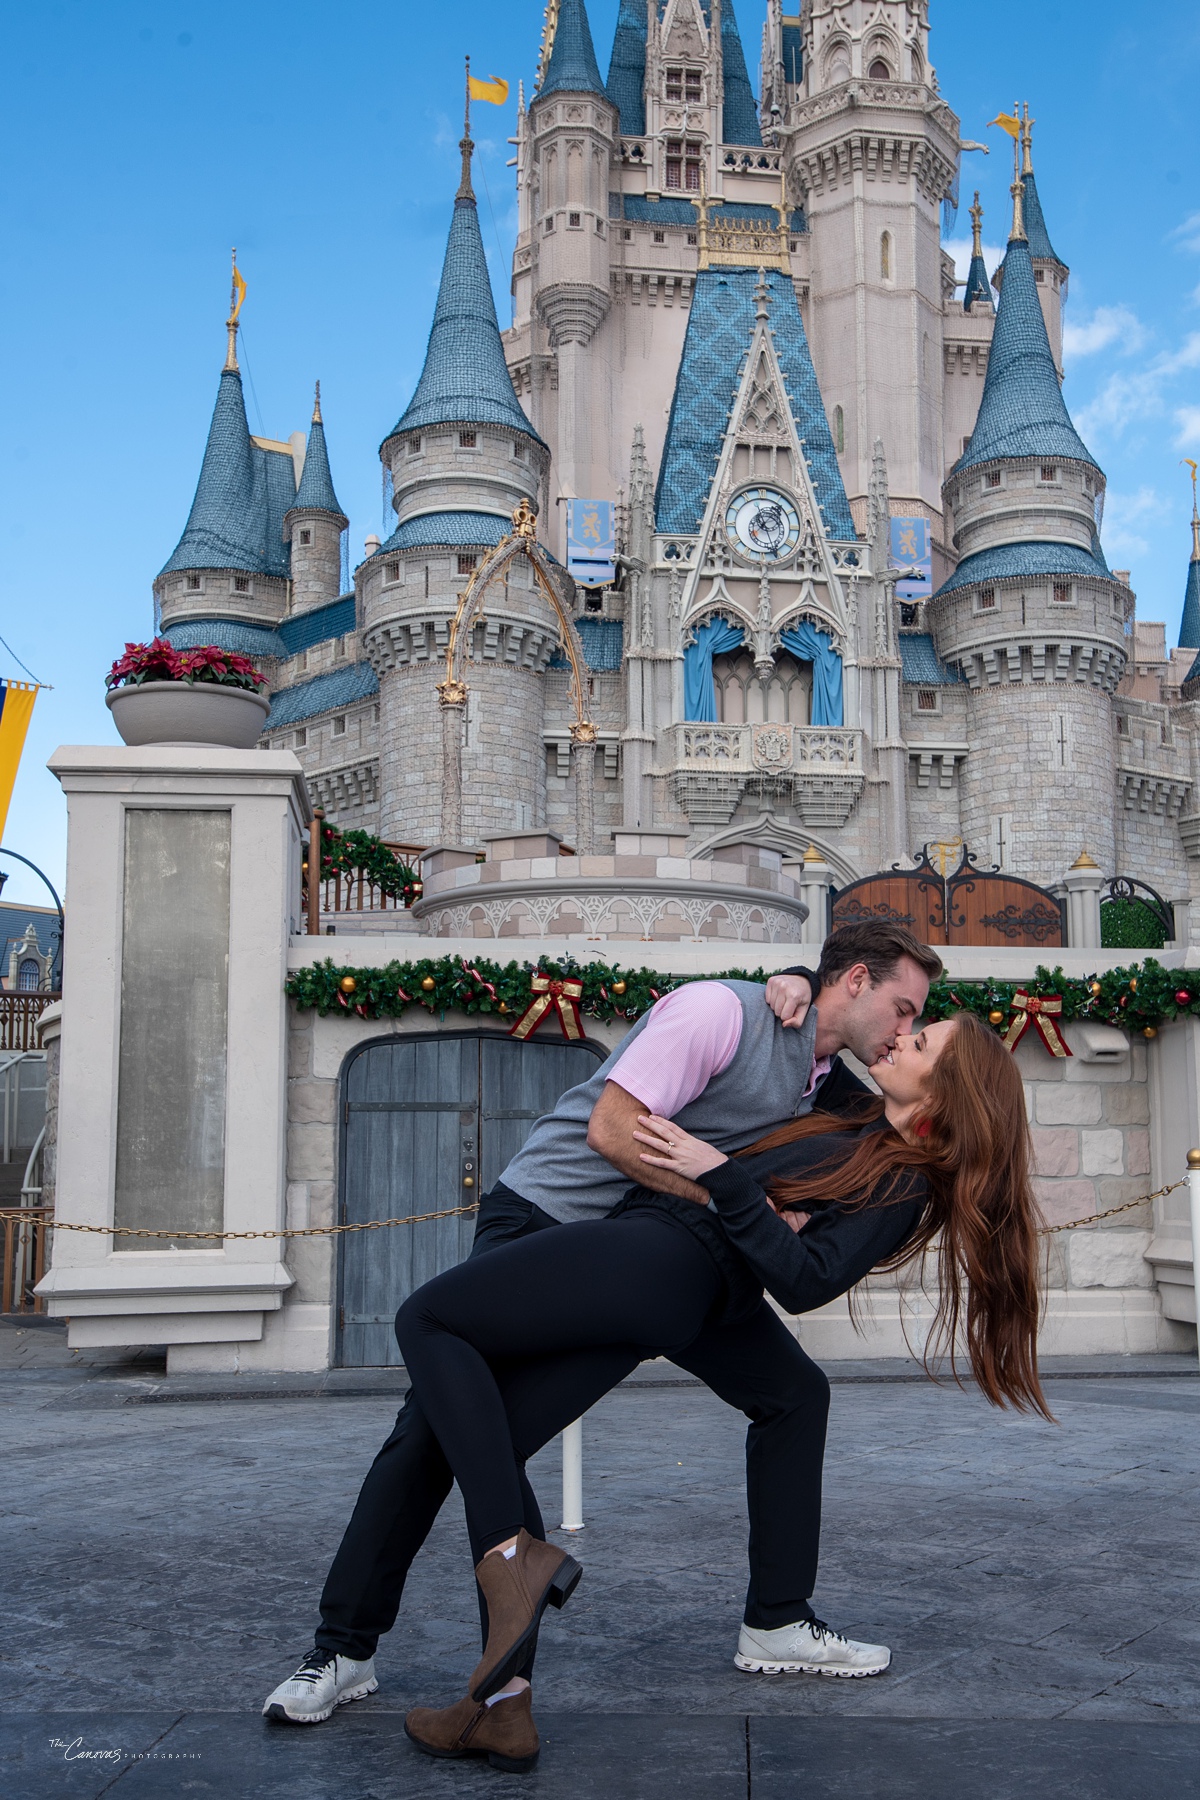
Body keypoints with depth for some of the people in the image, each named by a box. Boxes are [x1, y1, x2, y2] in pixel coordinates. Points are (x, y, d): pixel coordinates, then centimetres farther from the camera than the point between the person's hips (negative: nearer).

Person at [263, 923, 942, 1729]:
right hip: (546, 1226, -8)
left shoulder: (824, 1073, 6)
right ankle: (344, 1652, 5)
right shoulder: (721, 1011, -21)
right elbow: (614, 1130, -27)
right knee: (441, 1424, -11)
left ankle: (780, 1626, 15)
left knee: (795, 1391, 4)